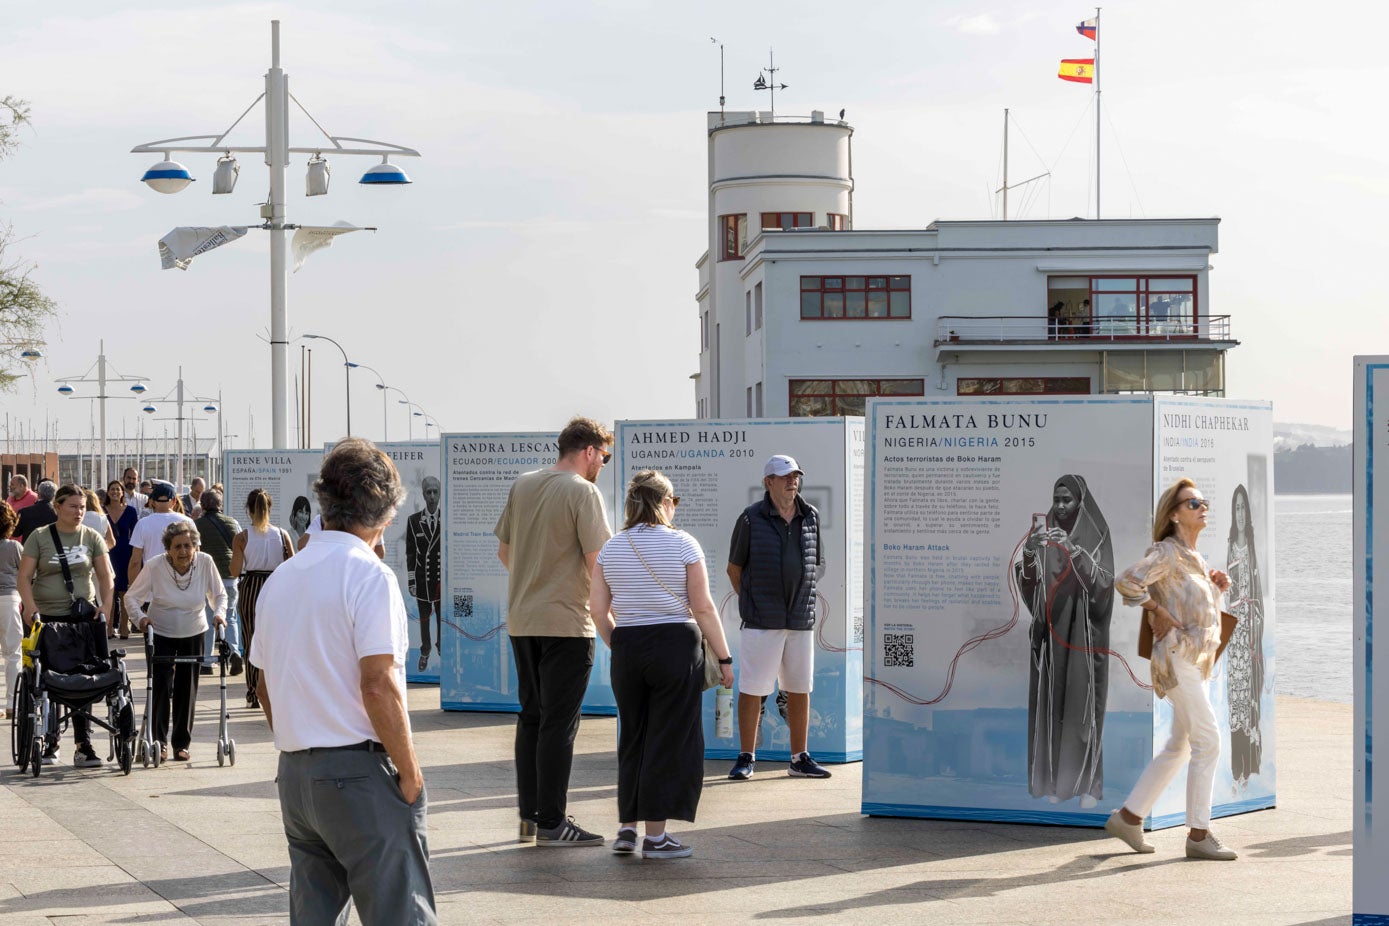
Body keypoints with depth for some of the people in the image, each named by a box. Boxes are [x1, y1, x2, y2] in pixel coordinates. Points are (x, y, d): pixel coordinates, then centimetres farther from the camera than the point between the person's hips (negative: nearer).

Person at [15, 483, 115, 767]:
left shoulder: (92, 538, 7)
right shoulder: (39, 538, 2)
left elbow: (106, 576, 3)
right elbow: (24, 577, -4)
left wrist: (105, 604, -14)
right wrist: (30, 605, -21)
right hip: (48, 617, -1)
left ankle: (83, 746, 2)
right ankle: (50, 743, 15)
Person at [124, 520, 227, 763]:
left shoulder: (205, 563, -15)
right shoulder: (155, 566, -20)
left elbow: (219, 595, 0)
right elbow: (132, 597, -8)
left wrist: (219, 613, -19)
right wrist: (140, 617, -26)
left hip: (194, 634, 2)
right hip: (161, 634, -2)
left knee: (187, 689, 5)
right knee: (162, 685, -13)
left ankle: (182, 743, 17)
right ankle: (159, 740, -1)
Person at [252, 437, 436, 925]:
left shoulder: (280, 579, 12)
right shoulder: (369, 575, -11)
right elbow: (378, 686, -17)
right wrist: (410, 773, -10)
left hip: (294, 774, 8)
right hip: (360, 773, -8)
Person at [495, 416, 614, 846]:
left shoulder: (521, 486, 9)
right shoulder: (583, 492, -11)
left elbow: (504, 551, 15)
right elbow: (597, 561, -15)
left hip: (521, 620, 7)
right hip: (566, 622, -7)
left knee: (531, 717, 15)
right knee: (559, 722, -2)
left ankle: (529, 813, 20)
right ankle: (551, 822, 1)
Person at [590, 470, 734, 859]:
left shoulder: (610, 549, 6)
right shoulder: (682, 544, -6)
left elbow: (598, 609, 4)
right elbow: (702, 607, -8)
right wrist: (724, 657, -1)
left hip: (627, 648, 4)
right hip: (676, 645, -4)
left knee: (633, 736, 16)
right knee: (670, 739, 2)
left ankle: (626, 827, 15)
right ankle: (655, 836, 2)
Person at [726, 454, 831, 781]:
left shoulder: (811, 516, 8)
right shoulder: (751, 519, -4)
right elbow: (734, 568, 4)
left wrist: (802, 597, 13)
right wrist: (752, 602, 6)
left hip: (801, 619, 4)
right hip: (761, 620, -4)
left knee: (800, 689, 8)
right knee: (752, 689, -2)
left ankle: (800, 759, 16)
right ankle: (746, 758, 7)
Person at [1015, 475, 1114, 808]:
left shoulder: (1097, 535, -1)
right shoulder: (1042, 533, 6)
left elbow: (1104, 583, -13)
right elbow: (1026, 582, -3)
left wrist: (1075, 551, -25)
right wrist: (1029, 552, -23)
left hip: (1083, 631, -3)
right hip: (1049, 630, 3)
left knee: (1083, 701, -4)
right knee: (1050, 700, 1)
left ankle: (1087, 783, 1)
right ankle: (1053, 779, 7)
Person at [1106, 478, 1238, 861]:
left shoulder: (1193, 557, 17)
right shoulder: (1168, 552, -11)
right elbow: (1126, 581, -25)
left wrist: (1216, 587, 8)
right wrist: (1159, 613, -16)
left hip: (1196, 661, 10)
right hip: (1178, 655, -10)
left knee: (1180, 746, 13)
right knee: (1207, 743, -11)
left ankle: (1128, 817, 19)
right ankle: (1198, 835, -7)